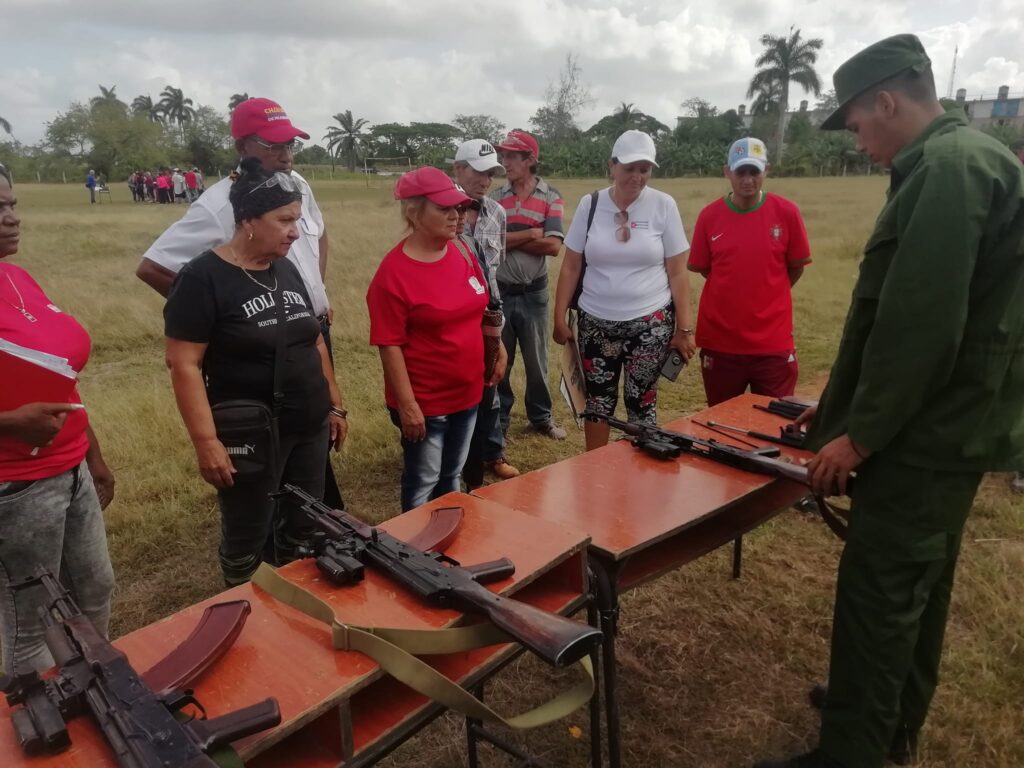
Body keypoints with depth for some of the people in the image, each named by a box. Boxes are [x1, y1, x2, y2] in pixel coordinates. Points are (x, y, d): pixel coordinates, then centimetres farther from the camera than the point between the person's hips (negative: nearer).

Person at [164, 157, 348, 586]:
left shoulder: (286, 270, 8)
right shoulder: (203, 278, -13)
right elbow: (184, 365, -16)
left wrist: (335, 405, 14)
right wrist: (206, 442, -20)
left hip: (309, 429, 7)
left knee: (303, 532, 16)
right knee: (247, 540, 11)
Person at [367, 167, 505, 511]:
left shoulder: (462, 253, 1)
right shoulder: (393, 272, -19)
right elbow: (390, 345, -18)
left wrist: (498, 350, 13)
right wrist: (407, 405, -19)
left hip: (467, 392, 6)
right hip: (425, 401, -6)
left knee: (452, 476, 22)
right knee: (423, 482, 10)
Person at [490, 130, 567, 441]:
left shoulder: (550, 197, -4)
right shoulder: (496, 197, 2)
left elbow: (554, 245, -16)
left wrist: (509, 240, -12)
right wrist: (530, 234, -17)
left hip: (533, 292, -1)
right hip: (499, 291, 1)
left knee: (536, 359, 13)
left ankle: (541, 417, 30)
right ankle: (498, 419, 26)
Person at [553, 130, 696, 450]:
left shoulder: (664, 205, -4)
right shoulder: (590, 204, -1)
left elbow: (677, 273, -2)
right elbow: (571, 267, 3)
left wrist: (684, 328, -3)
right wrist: (559, 318, 0)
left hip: (651, 323, -1)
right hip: (596, 322, 1)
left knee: (641, 402, 5)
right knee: (598, 400, 10)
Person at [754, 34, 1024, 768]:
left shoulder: (949, 169, -18)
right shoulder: (965, 161, 15)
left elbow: (920, 323, -25)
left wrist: (860, 433, -16)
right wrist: (845, 404, 20)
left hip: (926, 434, -10)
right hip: (950, 425, 10)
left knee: (875, 596, -2)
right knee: (919, 584, 19)